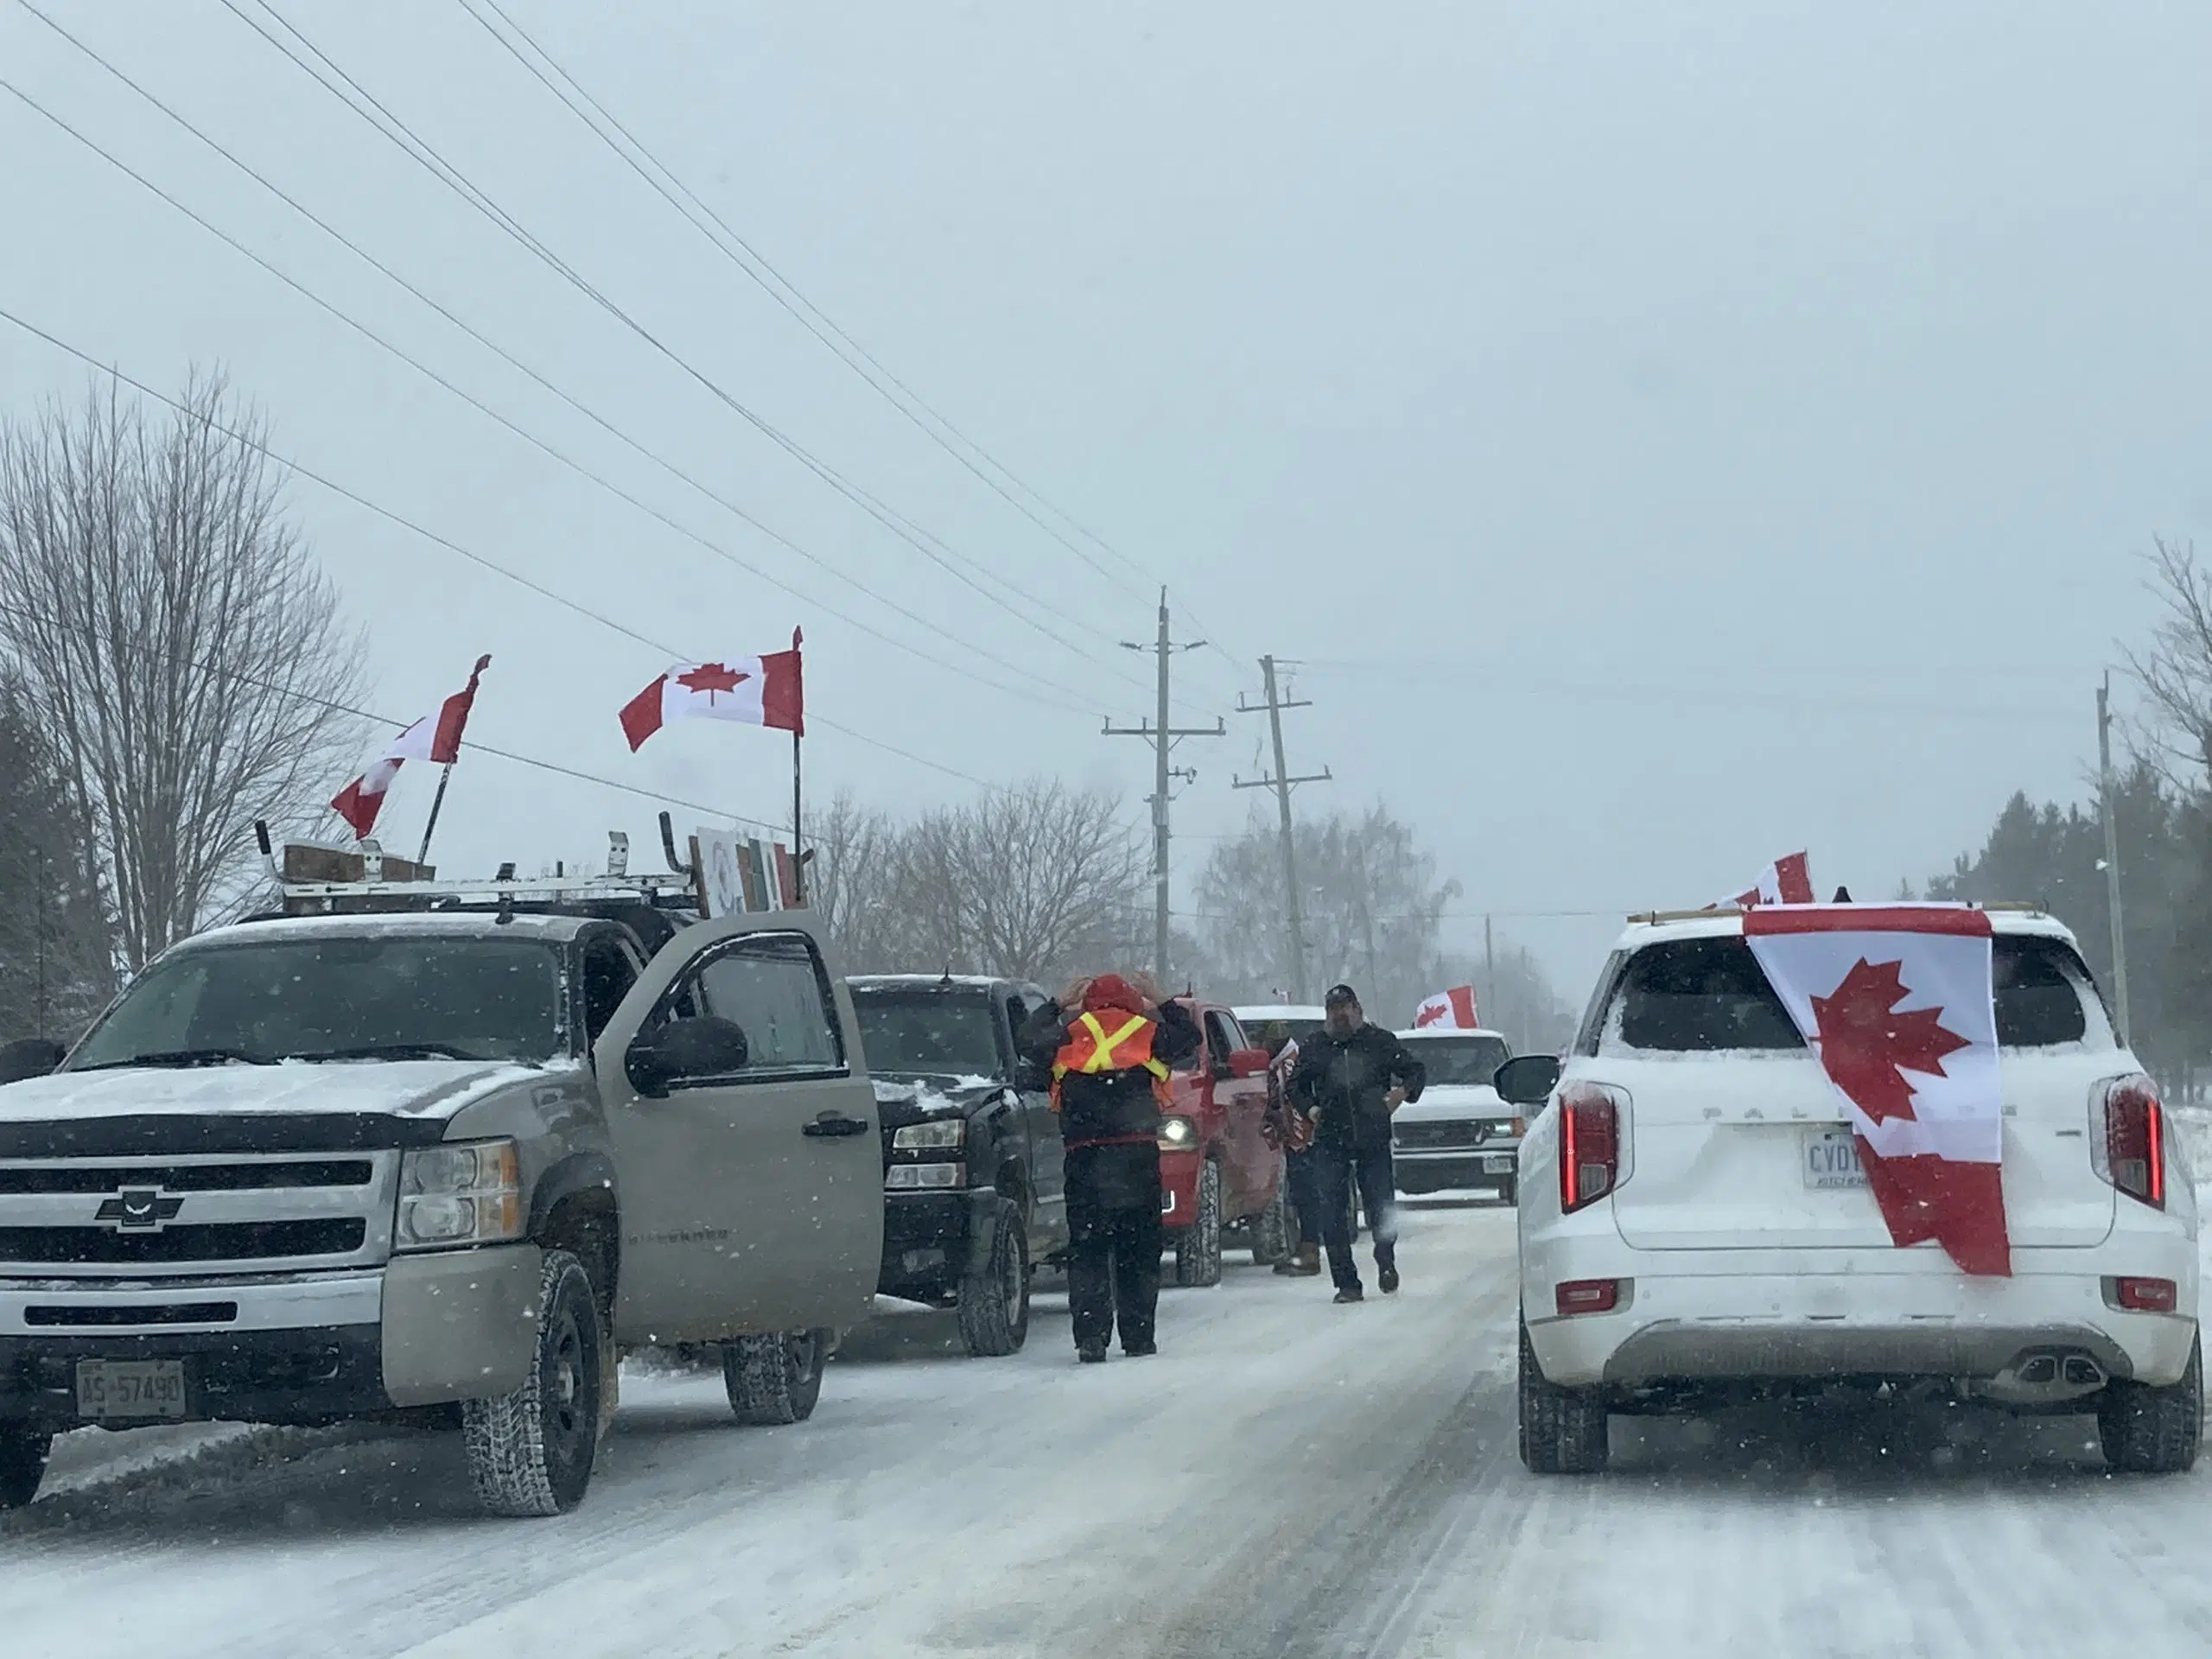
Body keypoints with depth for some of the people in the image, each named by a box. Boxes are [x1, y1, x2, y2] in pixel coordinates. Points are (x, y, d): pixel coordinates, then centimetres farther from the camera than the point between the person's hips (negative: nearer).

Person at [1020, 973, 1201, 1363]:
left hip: (1084, 1158, 0)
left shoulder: (1069, 1036, 8)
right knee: (1139, 1252, 6)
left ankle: (1090, 1339, -9)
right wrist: (1164, 1006, 37)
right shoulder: (1149, 1033, 9)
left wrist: (1056, 1007, 32)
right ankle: (1138, 1338, 3)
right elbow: (1190, 1039, 24)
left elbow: (1029, 1042, 21)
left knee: (1086, 1252, 1)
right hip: (1138, 1155, 0)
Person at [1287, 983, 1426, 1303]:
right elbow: (1295, 1085, 21)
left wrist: (1404, 1091, -8)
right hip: (1330, 1143, 1)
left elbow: (1416, 1071, 13)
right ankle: (1346, 1283, 0)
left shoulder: (1380, 1042, 7)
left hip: (1374, 1141, -1)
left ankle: (1386, 1264, 26)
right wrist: (1310, 1108, 2)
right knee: (1332, 1215, -5)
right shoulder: (1313, 1047, 11)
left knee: (1382, 1209, -1)